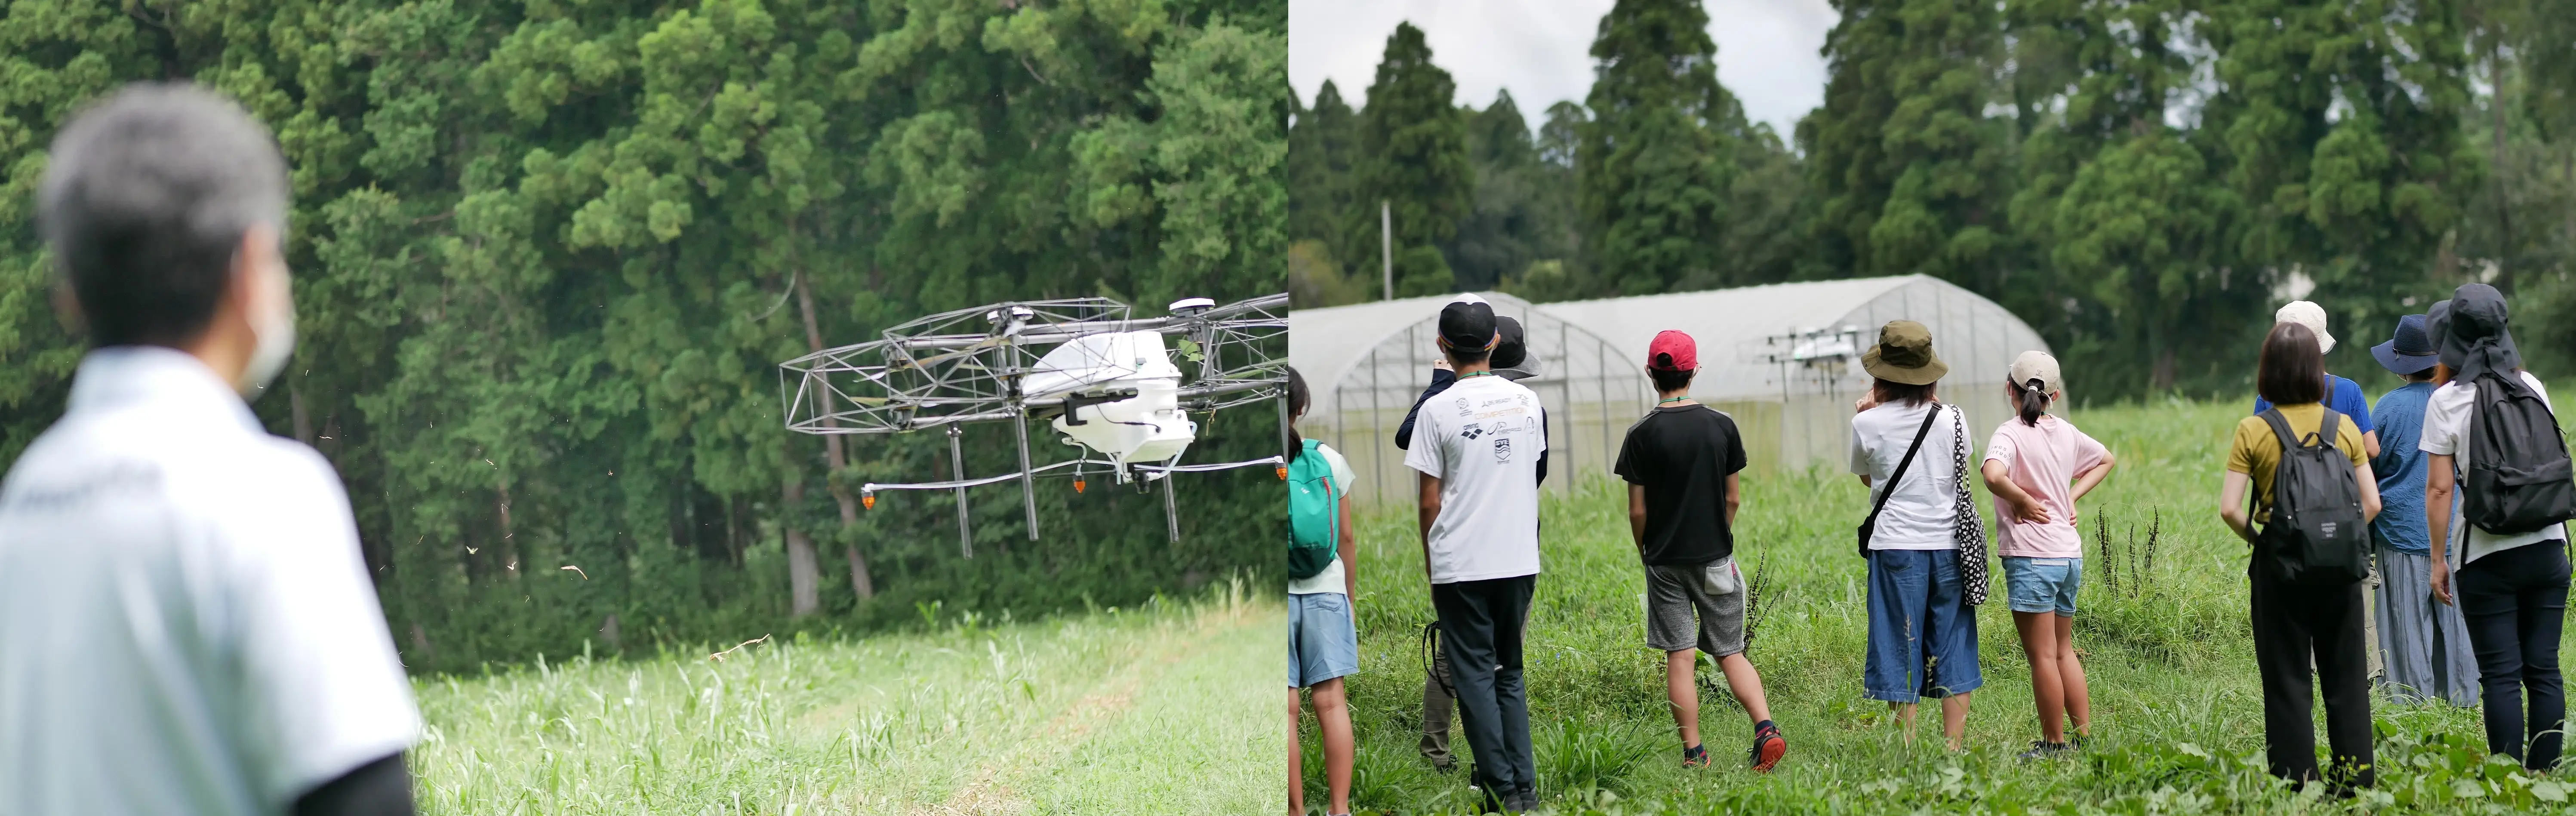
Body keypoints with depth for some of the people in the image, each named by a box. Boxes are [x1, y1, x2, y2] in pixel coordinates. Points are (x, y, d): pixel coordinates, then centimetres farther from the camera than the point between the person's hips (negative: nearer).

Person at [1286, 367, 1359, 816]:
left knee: (1287, 709, 0)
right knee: (1331, 700, 2)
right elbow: (1346, 537, 7)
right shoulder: (1329, 460, 1)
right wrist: (1350, 592, 19)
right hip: (1325, 590, 2)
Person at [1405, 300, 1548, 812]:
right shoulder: (1527, 401, 3)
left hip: (1460, 566, -4)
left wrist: (1430, 566, 6)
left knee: (1475, 675, 4)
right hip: (1520, 559, 4)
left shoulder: (1439, 410, -9)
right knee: (1510, 673, 15)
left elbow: (1430, 501, -5)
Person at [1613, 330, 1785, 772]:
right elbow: (1734, 498, 4)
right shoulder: (1722, 426, -1)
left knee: (1680, 658, 2)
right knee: (1730, 652, 9)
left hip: (1665, 561, -2)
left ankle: (1694, 754, 2)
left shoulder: (1643, 434, -9)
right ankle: (1766, 728, -9)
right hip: (1715, 559, 2)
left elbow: (1638, 511, -7)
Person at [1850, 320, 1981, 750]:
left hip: (1896, 546, -2)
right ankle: (1954, 751, 7)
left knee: (1901, 651, 4)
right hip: (1949, 545, 2)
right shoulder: (1953, 418, -1)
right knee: (1953, 650, 8)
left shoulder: (1868, 424, -6)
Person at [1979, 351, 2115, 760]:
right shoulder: (2066, 432, 9)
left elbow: (1994, 476, -33)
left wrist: (2023, 501, -15)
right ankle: (2085, 736, 19)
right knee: (2063, 650, 18)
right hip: (2070, 554, 7)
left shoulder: (2011, 435, -11)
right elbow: (2107, 460, 28)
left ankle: (2053, 743, 6)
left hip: (2031, 557, -7)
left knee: (2042, 656, 1)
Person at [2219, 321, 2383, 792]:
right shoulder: (2345, 429, 1)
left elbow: (2229, 509, -12)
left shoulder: (2253, 431, -7)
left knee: (2286, 678, 5)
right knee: (2346, 676, 11)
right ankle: (2355, 776, 11)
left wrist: (2255, 537, 5)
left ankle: (2297, 783, 6)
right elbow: (2372, 504, 0)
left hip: (2280, 563, -2)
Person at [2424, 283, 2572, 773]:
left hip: (2487, 555, -4)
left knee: (2501, 675, -1)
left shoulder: (2446, 401, -8)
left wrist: (2438, 559, -2)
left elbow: (2439, 488, -9)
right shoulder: (2533, 388, 4)